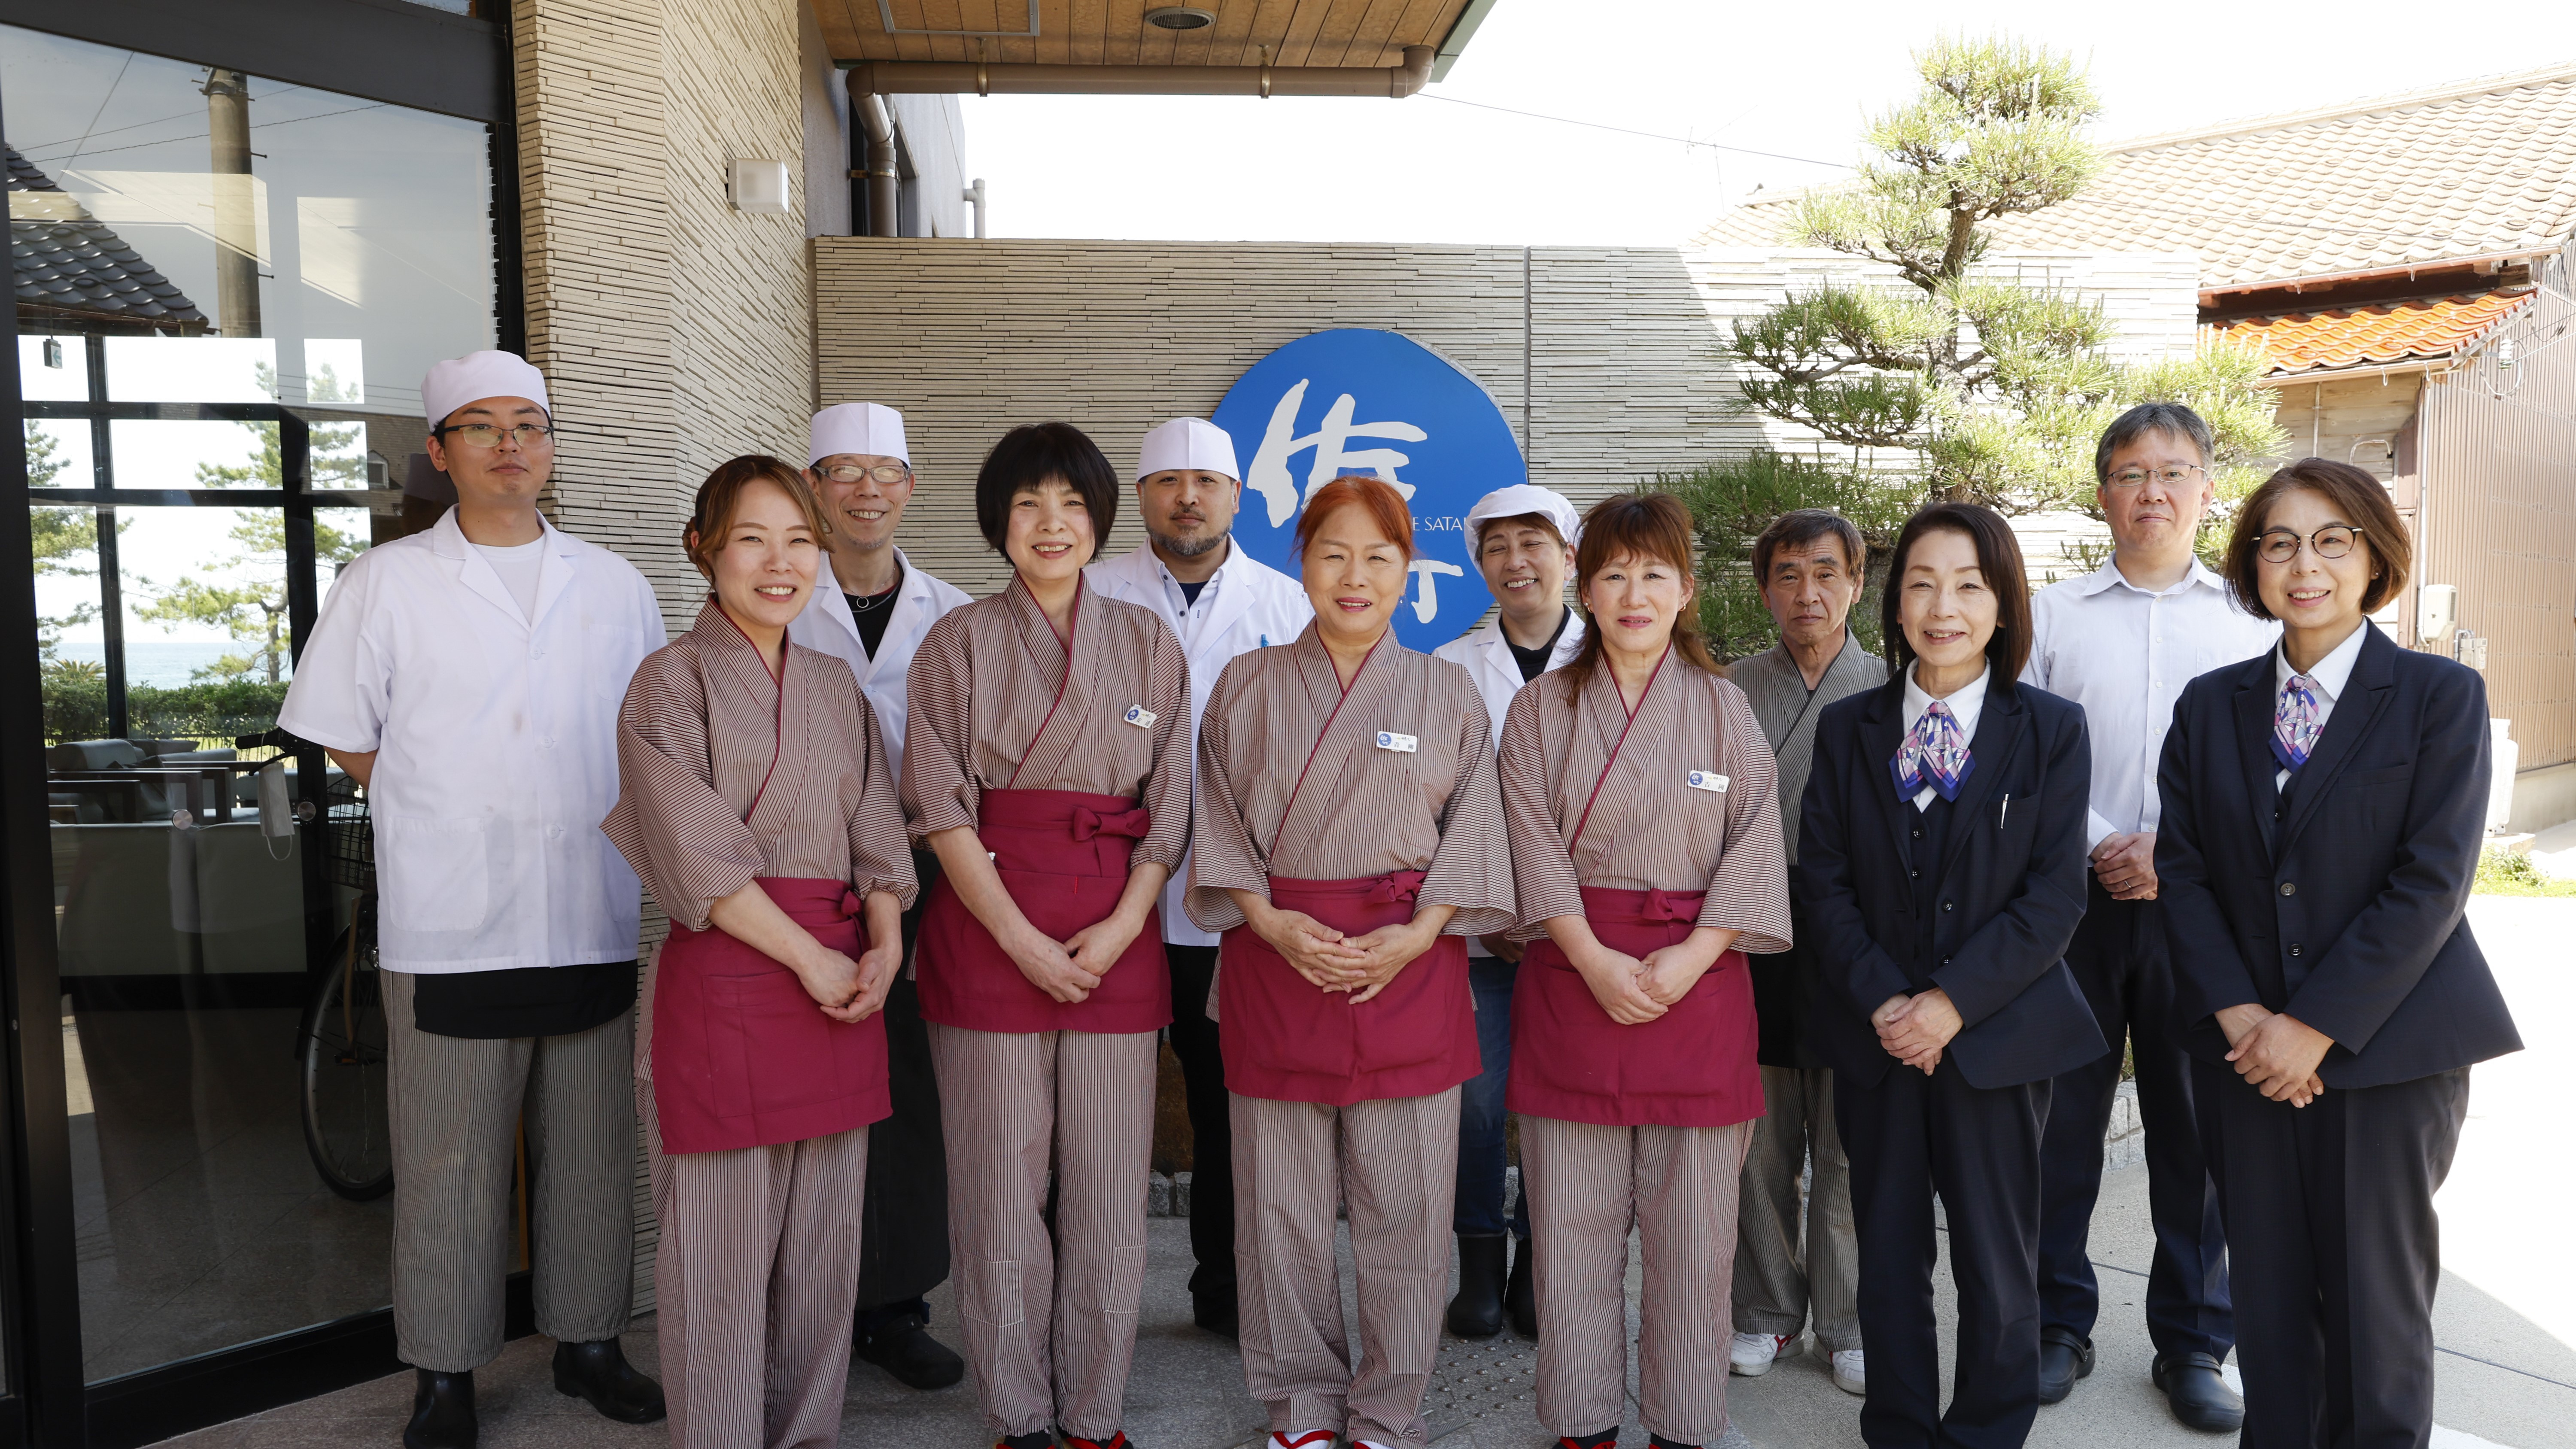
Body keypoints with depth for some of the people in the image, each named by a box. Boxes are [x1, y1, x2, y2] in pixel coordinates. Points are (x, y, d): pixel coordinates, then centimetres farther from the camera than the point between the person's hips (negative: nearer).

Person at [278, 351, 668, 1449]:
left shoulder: (613, 585, 11)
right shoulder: (384, 584, 4)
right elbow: (346, 739, 6)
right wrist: (456, 818, 2)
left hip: (594, 919, 3)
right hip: (450, 928, -2)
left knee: (592, 1148, 10)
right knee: (449, 1160, 4)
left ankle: (589, 1340, 26)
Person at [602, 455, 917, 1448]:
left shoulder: (836, 686, 14)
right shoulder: (674, 679, -2)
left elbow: (876, 830, 12)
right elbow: (697, 853, -10)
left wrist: (883, 947, -5)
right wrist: (809, 957, -13)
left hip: (843, 981, 5)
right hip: (725, 981, -5)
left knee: (824, 1240, 11)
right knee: (724, 1247, 2)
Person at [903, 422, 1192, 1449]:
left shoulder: (1149, 644, 10)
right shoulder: (958, 643, 5)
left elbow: (1169, 804, 7)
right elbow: (941, 804, -2)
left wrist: (1121, 928, -7)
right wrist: (1020, 938, -11)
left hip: (1119, 937, 2)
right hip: (986, 930, -1)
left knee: (1109, 1186, 4)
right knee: (1000, 1185, 3)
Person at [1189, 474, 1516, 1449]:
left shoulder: (1448, 693, 8)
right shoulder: (1247, 687, 9)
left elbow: (1473, 828, 4)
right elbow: (1220, 822, 6)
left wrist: (1418, 934, -9)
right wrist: (1272, 922, -8)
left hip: (1410, 963, 0)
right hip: (1276, 957, 1)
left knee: (1405, 1206, 2)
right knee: (1283, 1203, 6)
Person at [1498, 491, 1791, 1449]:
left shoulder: (1724, 707, 7)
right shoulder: (1541, 709, 7)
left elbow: (1756, 848, 1)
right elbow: (1536, 848, -1)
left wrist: (1689, 958, -11)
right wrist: (1596, 960, -12)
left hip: (1696, 980, 0)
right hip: (1575, 976, 0)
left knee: (1692, 1226, 4)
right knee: (1576, 1219, 4)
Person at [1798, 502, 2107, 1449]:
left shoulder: (2052, 730, 0)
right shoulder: (1846, 729, 5)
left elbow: (2055, 898, -6)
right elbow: (1824, 882, 1)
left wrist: (1953, 1003, -15)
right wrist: (1881, 1001, -12)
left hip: (1997, 1037, -2)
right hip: (1875, 1037, 2)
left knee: (1997, 1261, 6)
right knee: (1888, 1255, 11)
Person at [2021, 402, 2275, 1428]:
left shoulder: (2252, 619, 8)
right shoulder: (2051, 616, 7)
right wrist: (2102, 847, -11)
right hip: (2076, 896, 0)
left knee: (2198, 1127, 7)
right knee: (2061, 1117, 5)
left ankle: (2193, 1342, 21)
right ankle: (2057, 1326, 20)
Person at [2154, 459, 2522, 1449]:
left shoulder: (2442, 696, -2)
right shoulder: (2210, 706, 8)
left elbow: (2430, 883, -10)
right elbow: (2182, 867, 4)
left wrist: (2316, 1026, -14)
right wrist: (2236, 1011, -9)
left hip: (2387, 1049, -3)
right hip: (2245, 1053, 3)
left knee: (2378, 1301, 5)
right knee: (2269, 1300, 9)